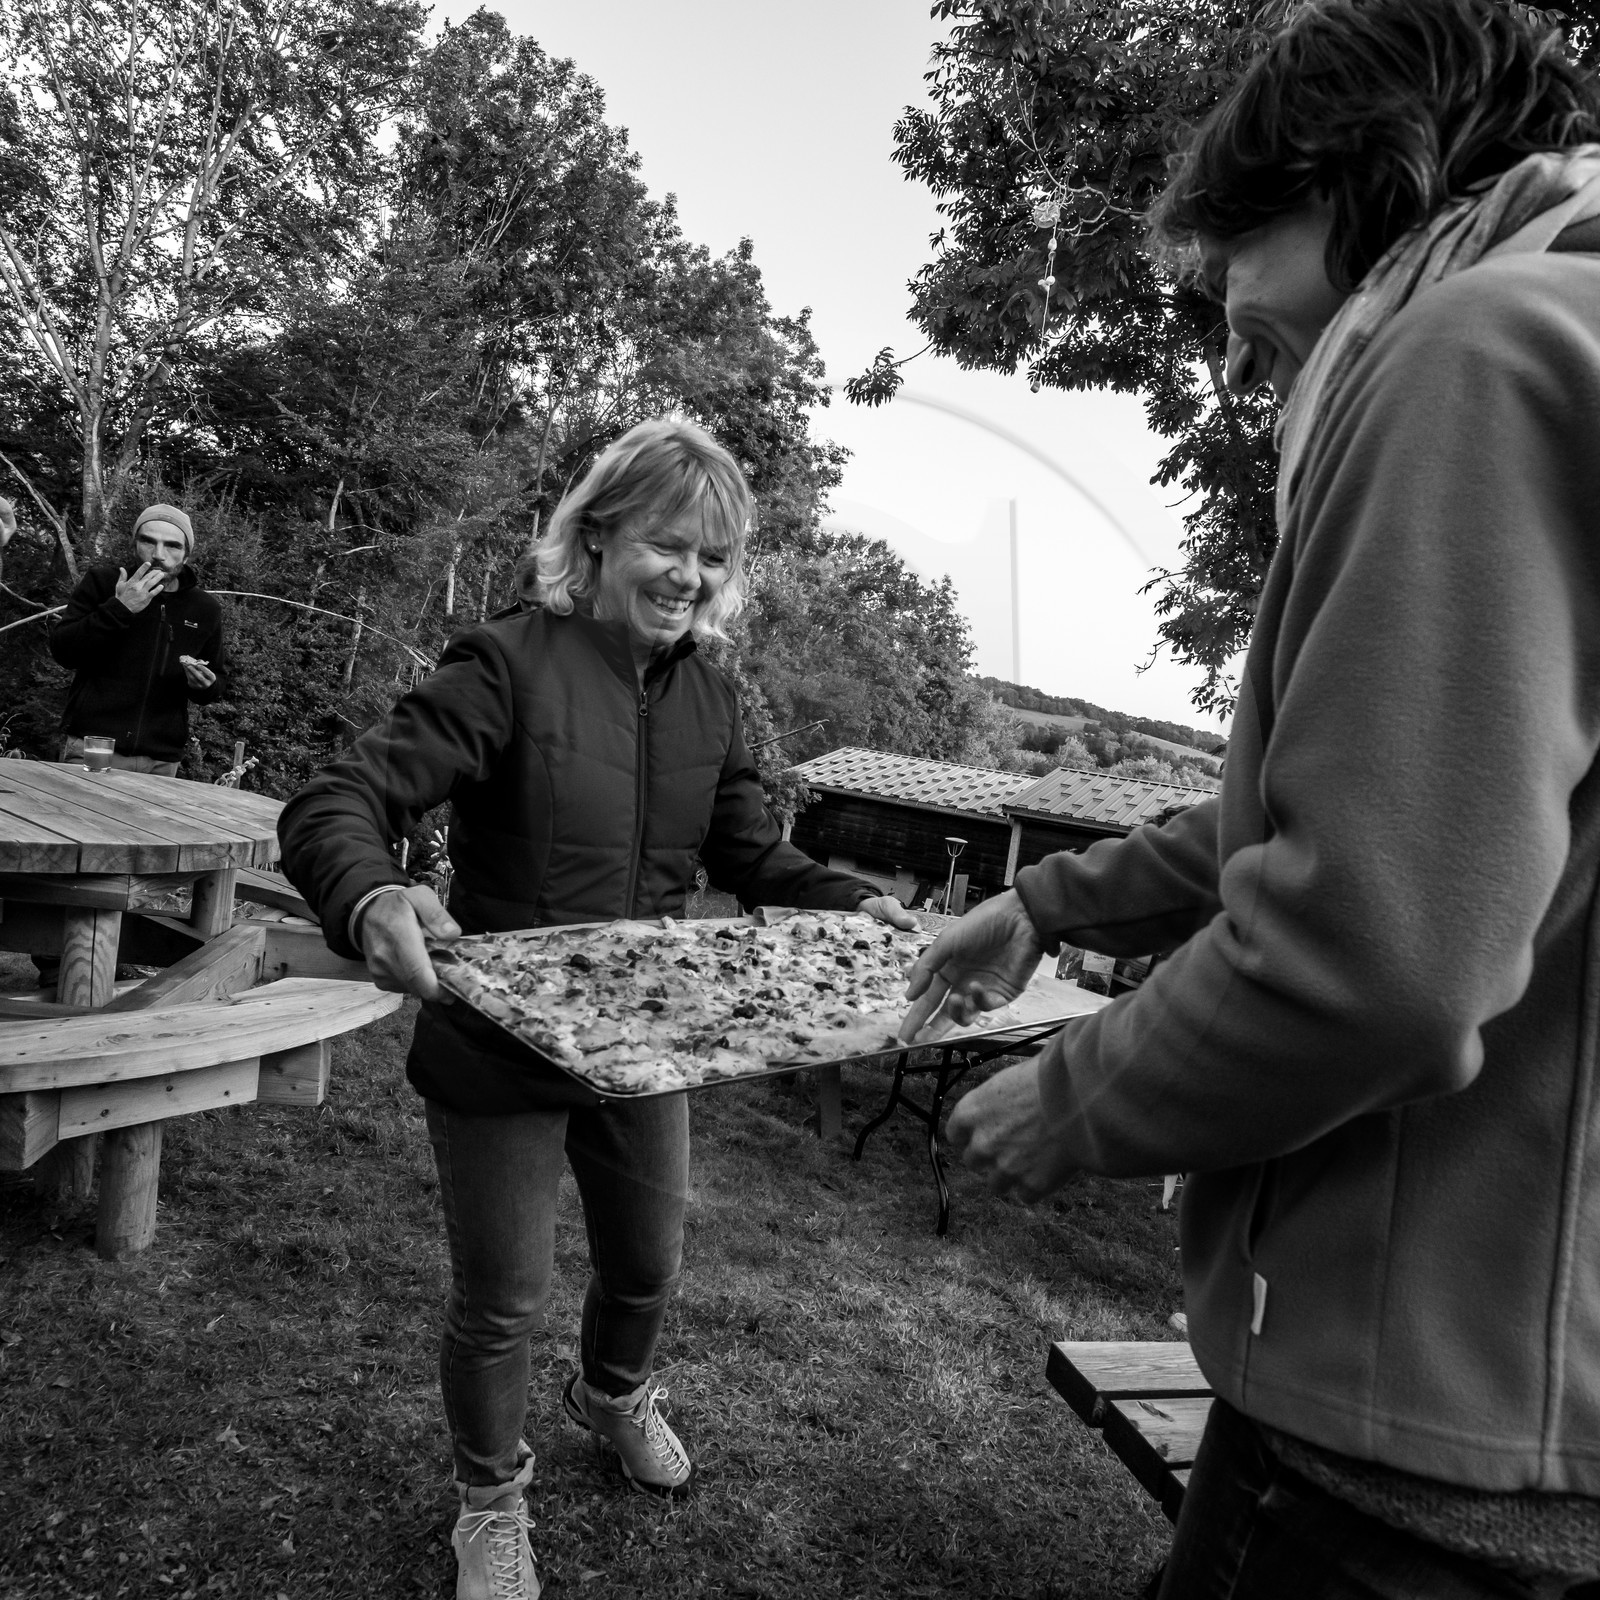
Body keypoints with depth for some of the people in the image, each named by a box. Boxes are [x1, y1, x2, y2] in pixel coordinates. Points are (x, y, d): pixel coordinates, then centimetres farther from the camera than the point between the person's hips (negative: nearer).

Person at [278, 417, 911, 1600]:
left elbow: (754, 856, 8)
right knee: (501, 1302, 13)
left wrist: (855, 905, -8)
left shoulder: (708, 697, -1)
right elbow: (334, 806, -26)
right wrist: (374, 901, -47)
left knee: (650, 1263, 24)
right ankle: (493, 1504, 45)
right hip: (501, 1047, -5)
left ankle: (614, 1394, 60)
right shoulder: (508, 667, -20)